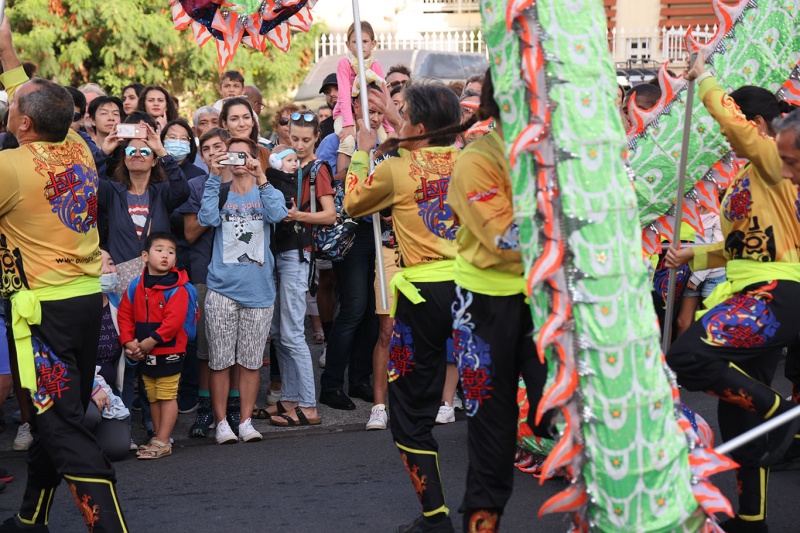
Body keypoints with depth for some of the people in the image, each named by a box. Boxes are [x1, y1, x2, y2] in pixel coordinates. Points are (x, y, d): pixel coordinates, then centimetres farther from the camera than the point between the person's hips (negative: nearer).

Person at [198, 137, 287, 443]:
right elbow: (207, 219, -9)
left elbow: (277, 214, -13)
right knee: (220, 361, -1)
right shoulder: (220, 193, 11)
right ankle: (221, 422, 7)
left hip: (258, 289, 0)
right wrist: (214, 178, -12)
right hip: (222, 289, 0)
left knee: (250, 361, 4)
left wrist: (260, 178, -21)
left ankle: (246, 421, 12)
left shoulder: (266, 193, 10)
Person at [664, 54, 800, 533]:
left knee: (687, 357, -25)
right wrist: (693, 257, 13)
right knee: (737, 411, 12)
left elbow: (732, 119, -22)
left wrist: (704, 77, -8)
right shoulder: (751, 177, 19)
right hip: (757, 297, 10)